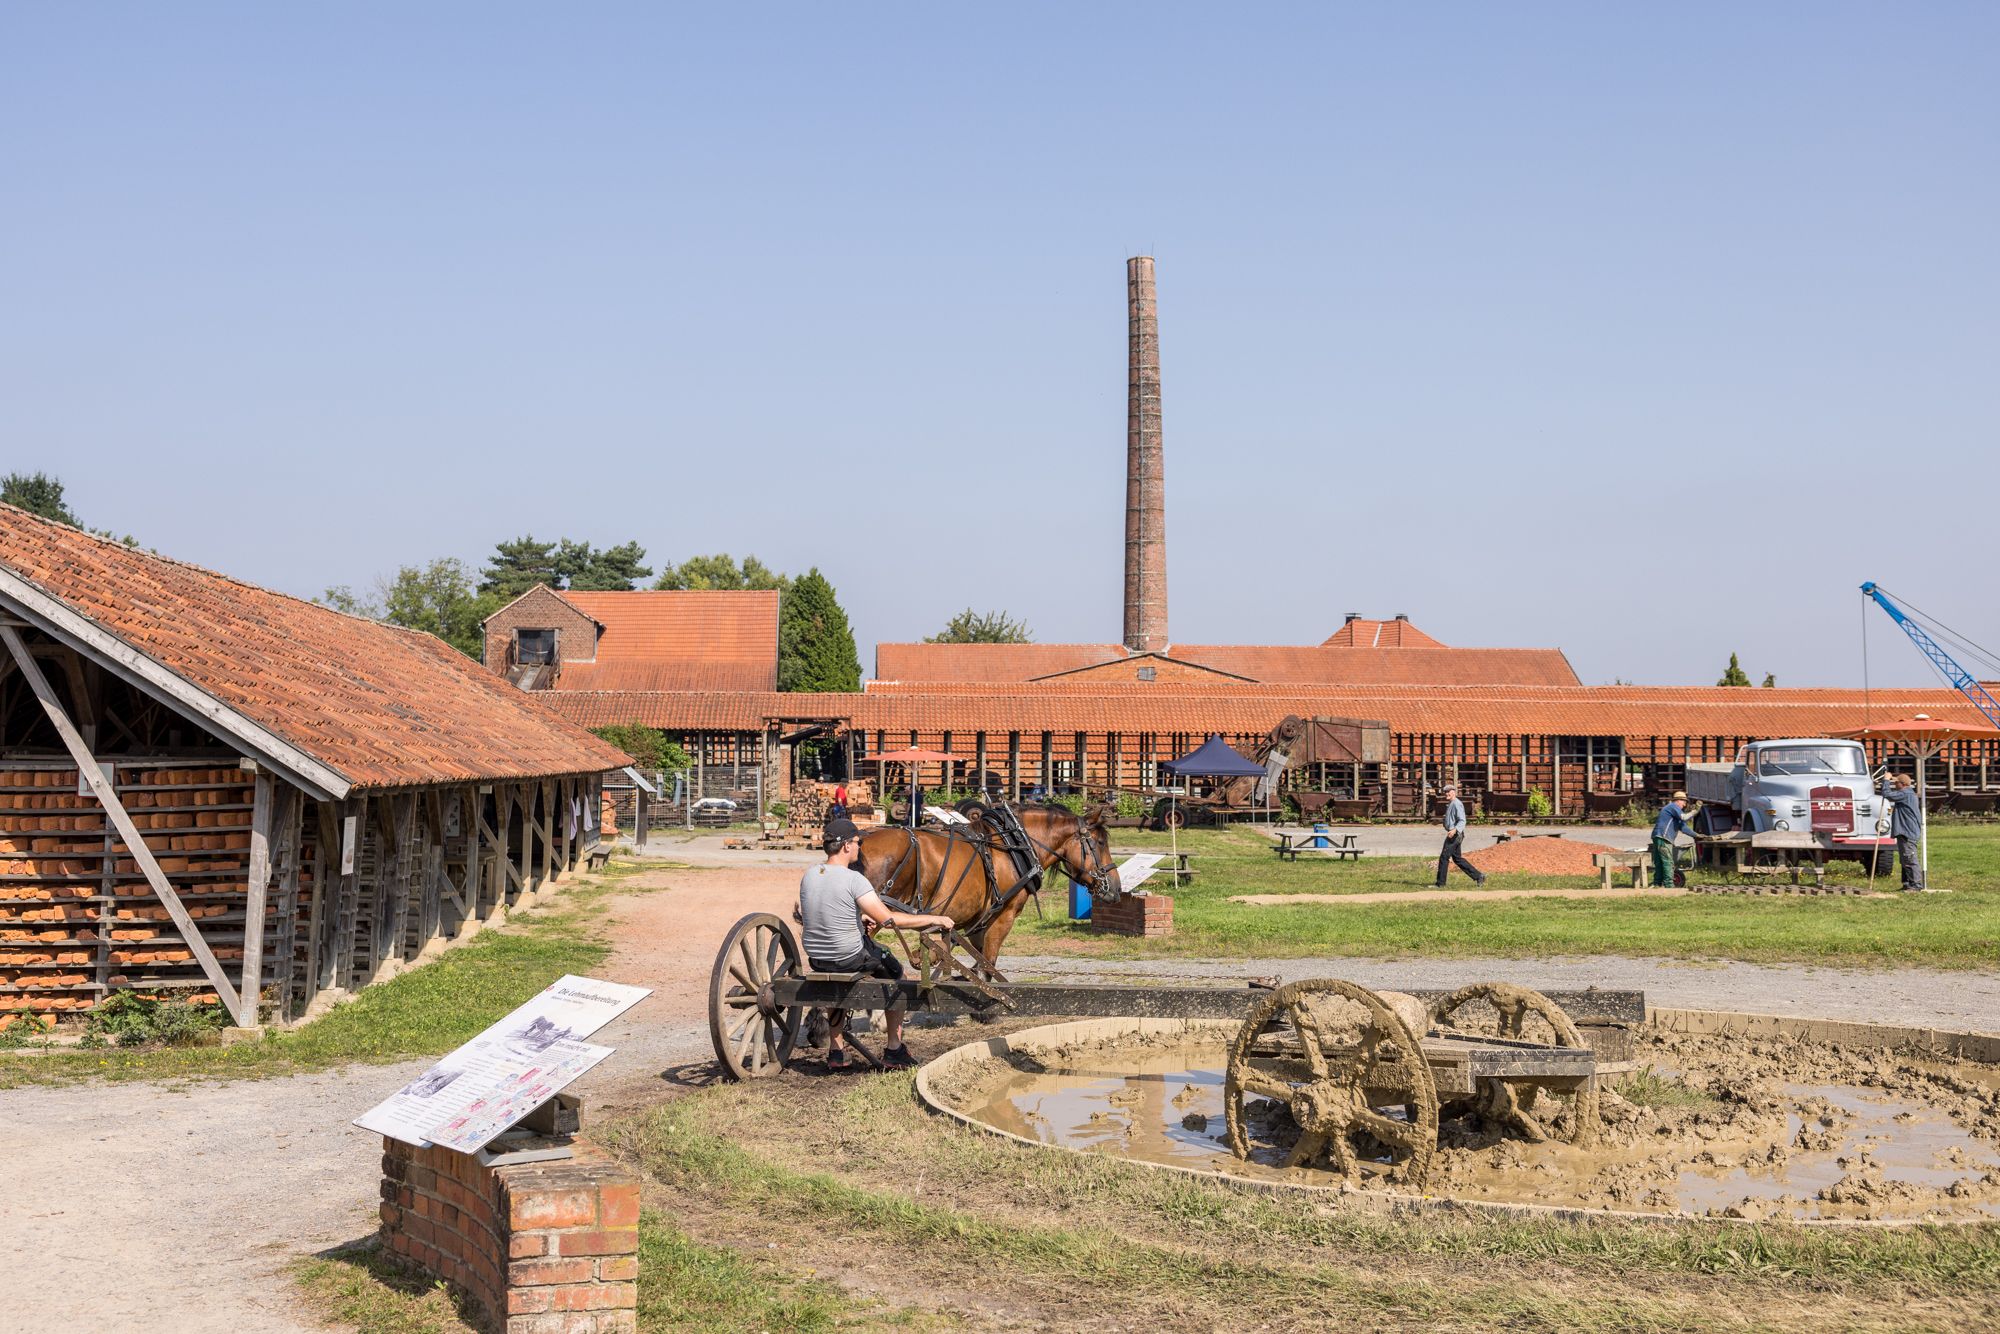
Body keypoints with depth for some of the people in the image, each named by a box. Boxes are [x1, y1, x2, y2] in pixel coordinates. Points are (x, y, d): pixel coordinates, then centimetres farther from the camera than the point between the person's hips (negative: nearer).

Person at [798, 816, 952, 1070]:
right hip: (851, 958, -6)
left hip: (817, 959, 6)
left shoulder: (808, 877, -1)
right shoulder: (853, 879, -21)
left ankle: (836, 1051, 39)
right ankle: (894, 1051, 26)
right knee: (895, 975, 22)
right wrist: (933, 919, -14)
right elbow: (888, 919, -23)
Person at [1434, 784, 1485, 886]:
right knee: (1457, 859, 13)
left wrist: (1454, 830, -35)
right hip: (1451, 834, 10)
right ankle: (1478, 876, 15)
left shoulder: (1457, 804, -14)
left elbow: (1462, 821, -21)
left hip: (1455, 835, -10)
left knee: (1444, 858, -6)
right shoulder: (1450, 804, 17)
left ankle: (1440, 883, -1)